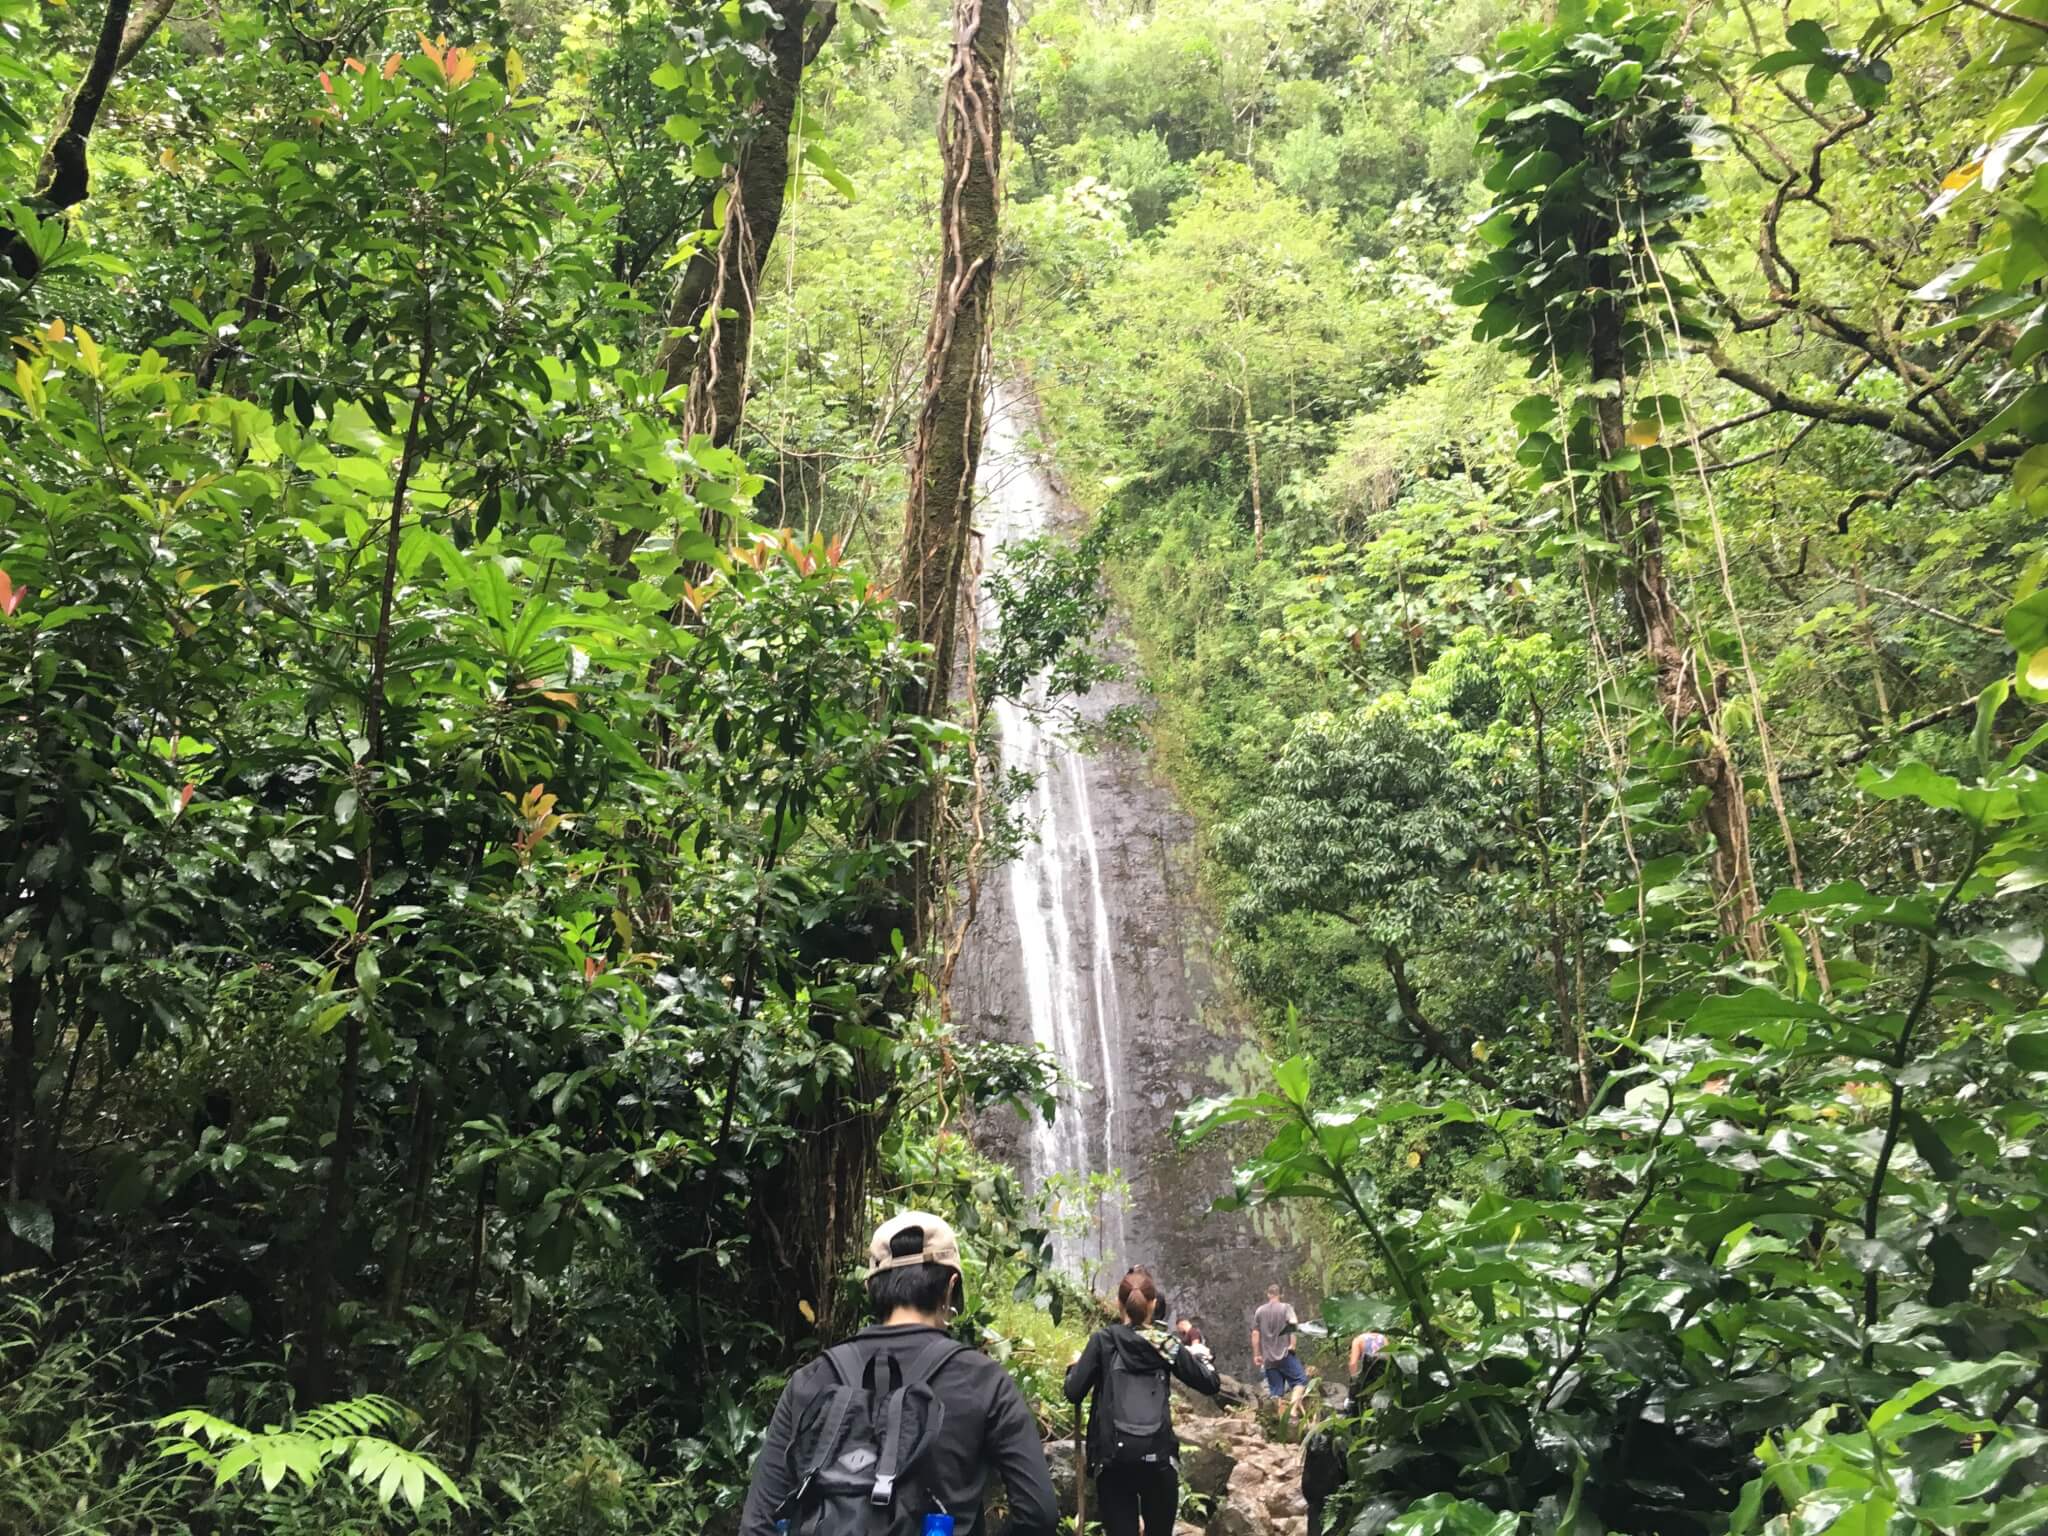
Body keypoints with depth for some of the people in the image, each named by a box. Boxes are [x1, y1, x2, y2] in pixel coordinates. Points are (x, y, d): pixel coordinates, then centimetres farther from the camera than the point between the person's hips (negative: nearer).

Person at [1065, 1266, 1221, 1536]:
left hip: (1113, 1457, -1)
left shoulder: (1103, 1340, 1)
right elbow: (1211, 1384, 10)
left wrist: (1076, 1365, 18)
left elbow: (1074, 1393, -1)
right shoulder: (1167, 1343, 5)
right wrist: (1199, 1355, 28)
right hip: (1158, 1455, 1)